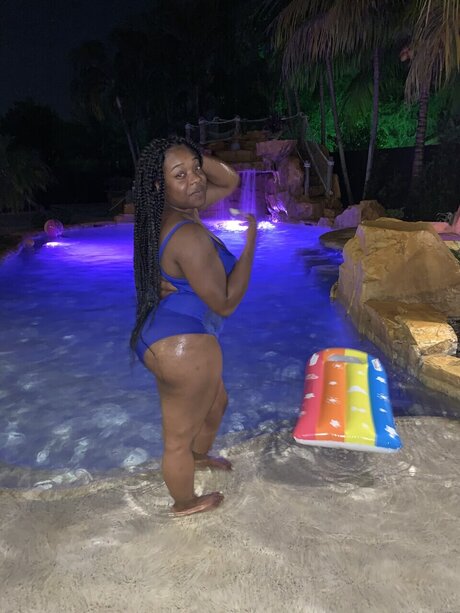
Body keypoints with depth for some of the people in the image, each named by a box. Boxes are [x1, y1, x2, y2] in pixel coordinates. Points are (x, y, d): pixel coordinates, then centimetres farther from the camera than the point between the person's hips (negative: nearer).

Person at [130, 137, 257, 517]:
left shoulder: (176, 211, 3)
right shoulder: (190, 237, -27)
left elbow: (231, 182, 15)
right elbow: (225, 303, -21)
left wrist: (195, 158, -3)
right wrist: (251, 240, -16)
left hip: (171, 337, 11)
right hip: (183, 345, -10)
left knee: (216, 403, 34)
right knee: (179, 437, 15)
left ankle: (200, 457, 62)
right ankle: (185, 503, 42)